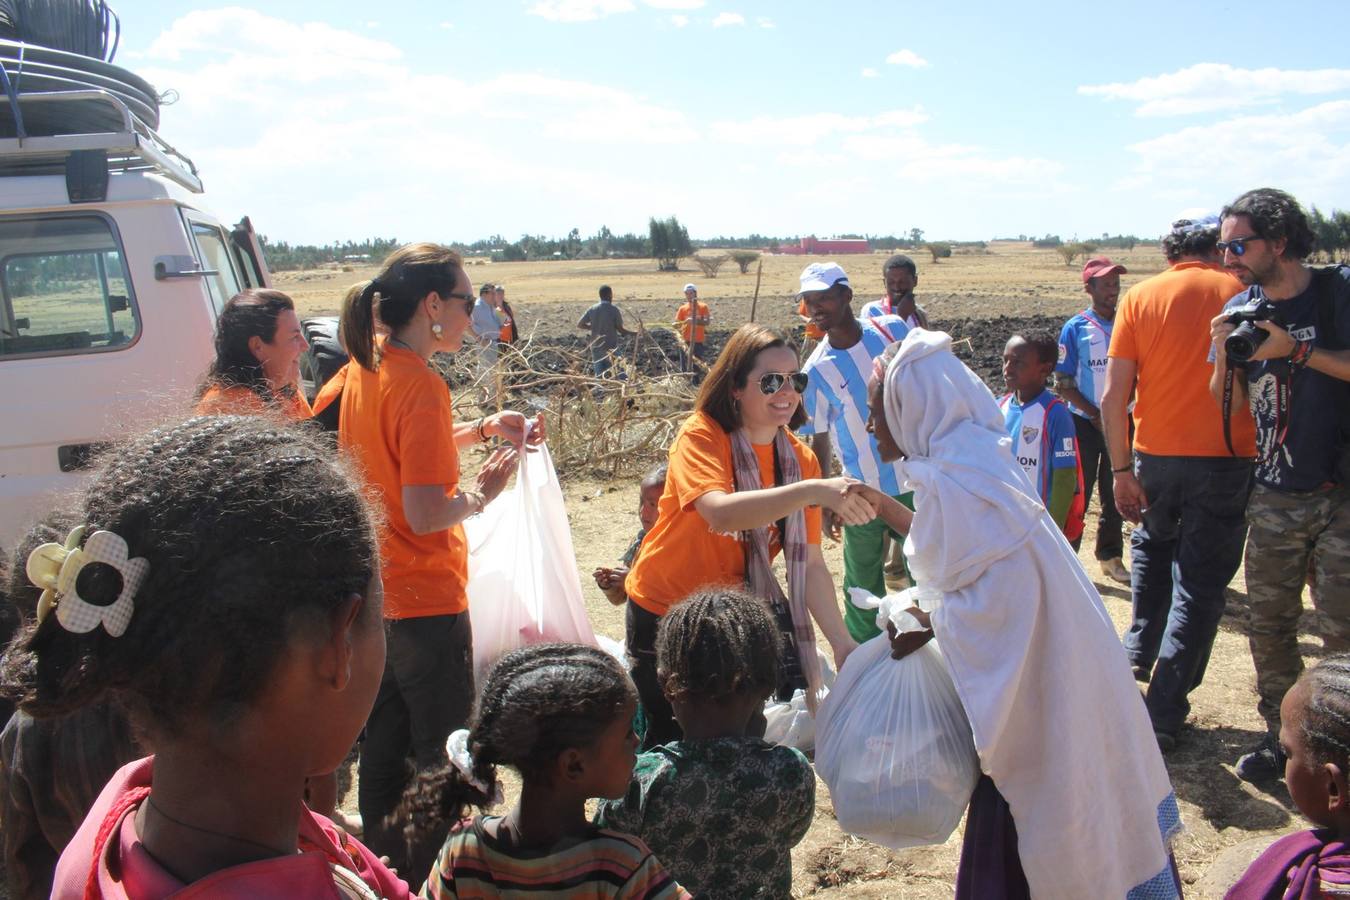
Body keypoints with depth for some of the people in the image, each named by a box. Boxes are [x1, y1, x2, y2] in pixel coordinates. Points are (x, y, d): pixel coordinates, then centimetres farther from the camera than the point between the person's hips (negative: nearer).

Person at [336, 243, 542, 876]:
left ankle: (386, 866, 35)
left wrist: (482, 430, 9)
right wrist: (482, 495, -9)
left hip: (376, 591, 9)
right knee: (440, 751, 8)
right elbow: (426, 515, -27)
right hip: (425, 599, -9)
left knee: (384, 737, 20)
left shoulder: (365, 366, 4)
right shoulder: (420, 385, -23)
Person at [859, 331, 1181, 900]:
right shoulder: (974, 454, 5)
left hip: (1031, 680, -9)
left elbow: (995, 597, -27)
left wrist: (929, 626, -13)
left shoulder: (949, 479, -23)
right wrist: (884, 507, 14)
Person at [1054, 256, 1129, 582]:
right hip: (1085, 422, -4)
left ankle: (1110, 556, 26)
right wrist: (1096, 414, -13)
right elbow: (1063, 384, -7)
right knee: (1078, 493, 1)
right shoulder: (1075, 328, -5)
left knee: (1115, 493, 13)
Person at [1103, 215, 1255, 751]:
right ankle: (1164, 713, 8)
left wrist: (1122, 471, 0)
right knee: (1200, 584, 6)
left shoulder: (1140, 298, -1)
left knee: (1152, 547, 29)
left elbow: (1113, 397, -6)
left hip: (1157, 454, 1)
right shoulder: (1243, 293, -2)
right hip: (1227, 459, -1)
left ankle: (1140, 652, 25)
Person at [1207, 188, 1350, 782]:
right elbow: (1229, 405, 8)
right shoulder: (1239, 310, 7)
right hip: (1274, 497, 4)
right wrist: (1223, 354, -9)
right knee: (1269, 626, 8)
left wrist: (1296, 350, -18)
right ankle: (1281, 735, 22)